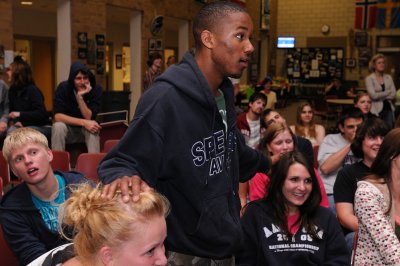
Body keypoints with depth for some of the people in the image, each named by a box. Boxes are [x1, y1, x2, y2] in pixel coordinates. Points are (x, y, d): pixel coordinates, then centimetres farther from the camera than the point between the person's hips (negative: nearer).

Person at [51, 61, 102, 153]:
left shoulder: (96, 89, -15)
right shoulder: (63, 87, -16)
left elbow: (89, 118, -20)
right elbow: (57, 116, -23)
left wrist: (80, 97, -32)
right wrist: (83, 122, -32)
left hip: (86, 130, 0)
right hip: (67, 129, 0)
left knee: (93, 127, -31)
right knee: (58, 126, -31)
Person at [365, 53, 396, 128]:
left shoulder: (388, 77, 12)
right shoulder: (369, 78, -2)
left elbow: (393, 94, 4)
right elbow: (373, 95, -13)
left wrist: (380, 96, -8)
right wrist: (388, 92, -1)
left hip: (388, 108, 4)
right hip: (376, 110, -4)